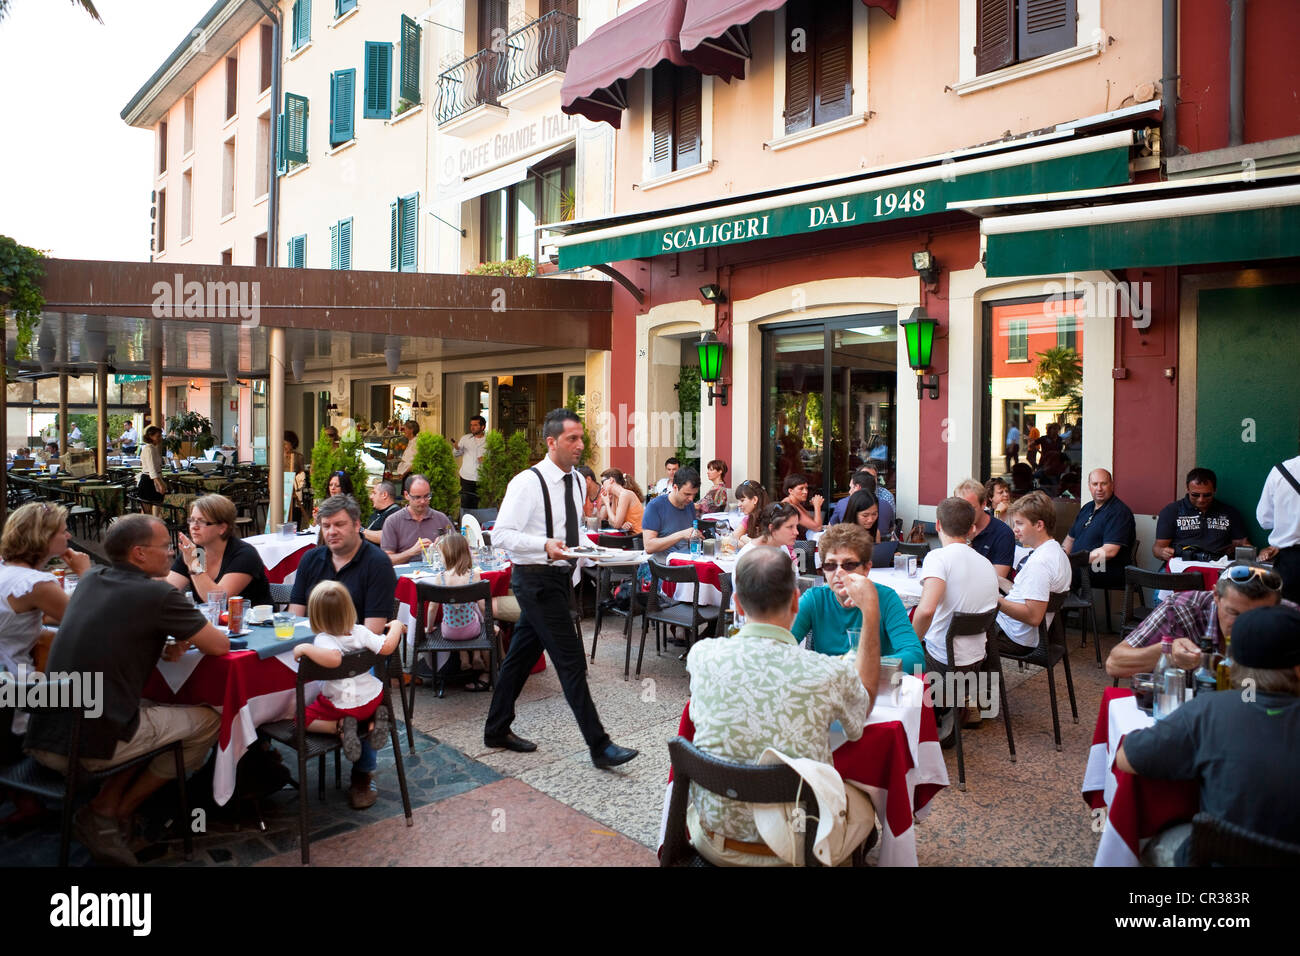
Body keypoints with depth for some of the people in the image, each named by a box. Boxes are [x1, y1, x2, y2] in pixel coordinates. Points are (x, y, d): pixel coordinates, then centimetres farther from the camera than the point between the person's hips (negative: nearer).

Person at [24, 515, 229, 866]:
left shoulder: (89, 580, 9)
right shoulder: (157, 595, -13)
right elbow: (221, 645, -5)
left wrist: (162, 645, 12)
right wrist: (189, 637, 16)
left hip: (41, 739, 8)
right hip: (90, 745, -8)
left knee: (152, 709, 29)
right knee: (208, 720, 9)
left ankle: (104, 807, 14)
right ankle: (114, 814, 13)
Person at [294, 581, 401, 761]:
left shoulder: (323, 640, -24)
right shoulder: (360, 632, -12)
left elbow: (334, 658, -44)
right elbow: (386, 647, -18)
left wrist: (306, 649, -34)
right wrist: (396, 625, -1)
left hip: (343, 705, -4)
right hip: (373, 697, 4)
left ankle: (340, 726, -11)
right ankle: (373, 721, 3)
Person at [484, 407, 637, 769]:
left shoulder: (575, 482, 11)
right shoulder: (528, 482, -15)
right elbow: (500, 534, -19)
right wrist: (545, 545, -30)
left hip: (561, 578, 8)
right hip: (536, 580, -8)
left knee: (521, 655, 18)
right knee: (571, 662, -6)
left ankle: (497, 730, 32)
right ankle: (599, 746, 1)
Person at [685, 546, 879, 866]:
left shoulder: (701, 656, -18)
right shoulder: (829, 674, -24)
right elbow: (865, 699, 3)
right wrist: (871, 614, 4)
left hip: (714, 846, 2)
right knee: (864, 801, 29)